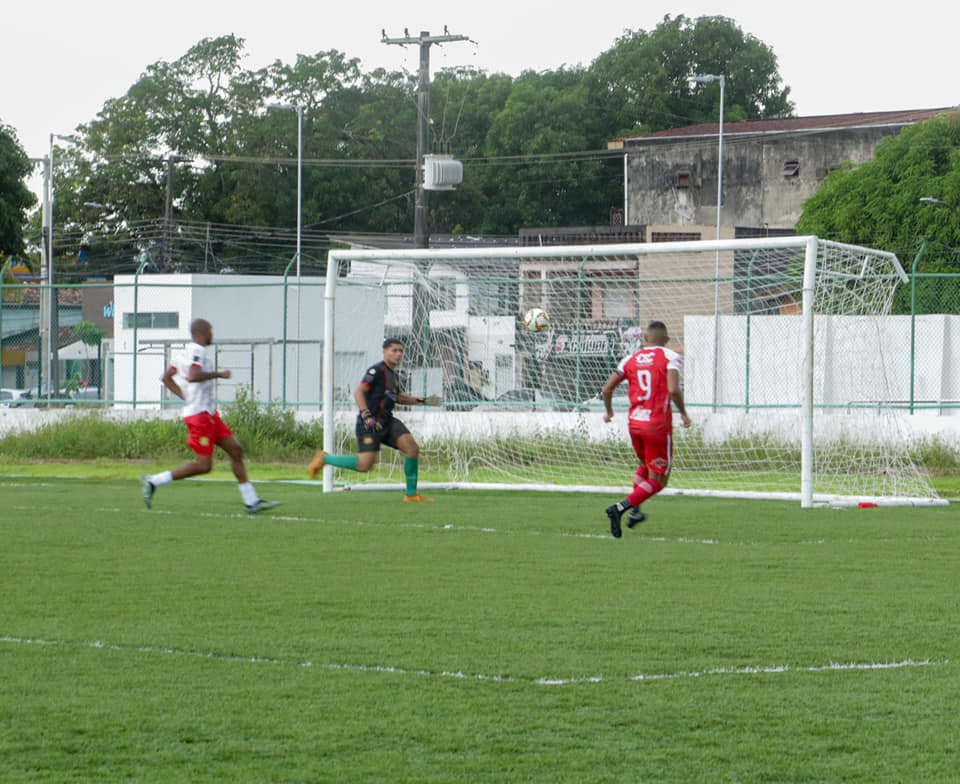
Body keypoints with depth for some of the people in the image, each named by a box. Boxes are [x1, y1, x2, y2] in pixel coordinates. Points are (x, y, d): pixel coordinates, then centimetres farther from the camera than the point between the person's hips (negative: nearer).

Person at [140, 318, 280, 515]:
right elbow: (193, 376, -31)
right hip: (200, 415, -11)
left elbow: (167, 377, 19)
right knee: (204, 465, -9)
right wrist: (218, 374, -19)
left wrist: (185, 397, 14)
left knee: (236, 450, 9)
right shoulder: (197, 352, -14)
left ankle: (251, 502, 11)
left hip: (209, 413, 11)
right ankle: (153, 482, -6)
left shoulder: (186, 353, 16)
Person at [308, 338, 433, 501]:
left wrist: (419, 400, 25)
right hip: (370, 424, -8)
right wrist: (367, 416, -29)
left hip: (387, 422, 8)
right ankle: (324, 459, 5)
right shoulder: (376, 370, -11)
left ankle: (411, 494, -1)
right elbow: (358, 392, -19)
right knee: (365, 465, -17)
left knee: (412, 448, -9)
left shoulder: (394, 375, 17)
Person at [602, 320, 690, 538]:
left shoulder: (631, 359, 8)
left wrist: (609, 411, 25)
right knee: (657, 481, 2)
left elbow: (607, 389, 6)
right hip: (658, 426, -5)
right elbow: (673, 390, -20)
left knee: (645, 466, 32)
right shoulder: (670, 357, -5)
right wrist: (683, 413, -4)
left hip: (635, 422, 5)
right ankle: (620, 507, -17)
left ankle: (635, 512, 26)